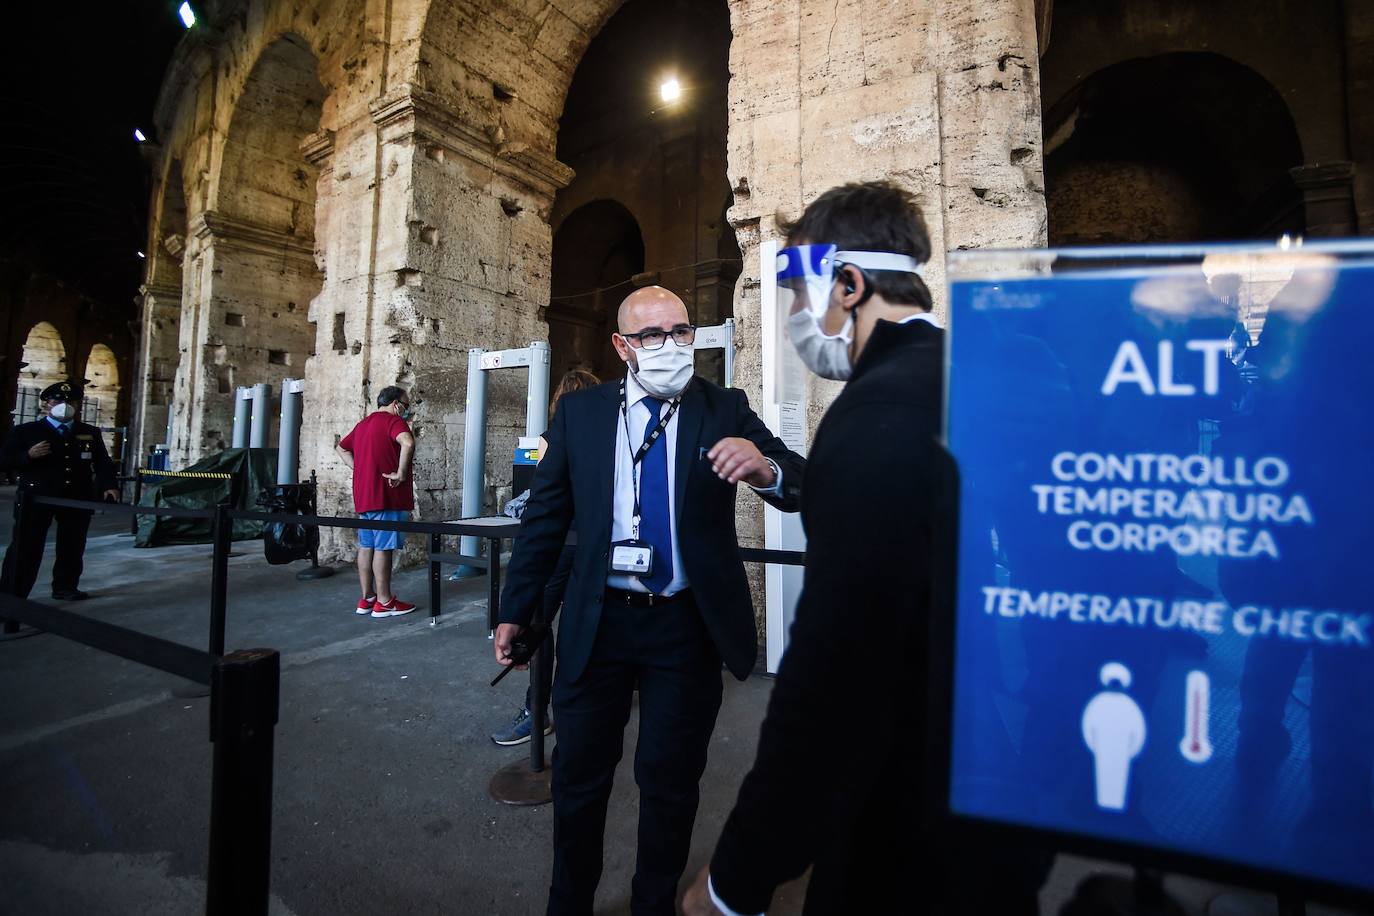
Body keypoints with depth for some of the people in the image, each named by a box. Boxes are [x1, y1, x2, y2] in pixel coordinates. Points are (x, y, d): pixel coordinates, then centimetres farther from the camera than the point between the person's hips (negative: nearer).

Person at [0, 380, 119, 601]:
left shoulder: (91, 433, 11)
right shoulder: (25, 431, 4)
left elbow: (103, 463, 7)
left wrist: (109, 486, -8)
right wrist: (28, 455, -18)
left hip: (77, 498, 3)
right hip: (36, 497, -2)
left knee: (72, 546, 10)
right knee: (25, 547, 1)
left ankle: (65, 587, 22)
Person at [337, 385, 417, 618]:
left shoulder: (363, 423, 18)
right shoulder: (393, 420, -9)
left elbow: (342, 448, 30)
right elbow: (408, 443, -29)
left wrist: (359, 469, 17)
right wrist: (400, 474, -21)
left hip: (363, 496, 9)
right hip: (386, 496, -9)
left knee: (366, 547, 11)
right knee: (383, 548, -4)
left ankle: (367, 599, 19)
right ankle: (384, 602, 2)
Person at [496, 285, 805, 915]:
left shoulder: (726, 410, -4)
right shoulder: (579, 412, -1)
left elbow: (800, 488, -11)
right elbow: (544, 518, 4)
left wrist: (764, 467, -35)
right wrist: (515, 612, 5)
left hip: (689, 625, 0)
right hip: (598, 621, 1)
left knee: (671, 781, 18)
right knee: (578, 776, 18)